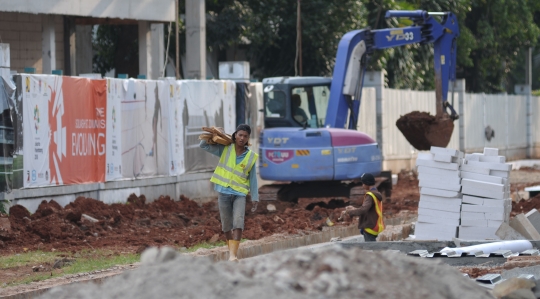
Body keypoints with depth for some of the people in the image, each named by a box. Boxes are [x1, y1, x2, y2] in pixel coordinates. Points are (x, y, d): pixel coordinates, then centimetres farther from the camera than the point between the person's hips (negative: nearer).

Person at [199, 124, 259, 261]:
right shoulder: (225, 149, 3)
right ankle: (232, 252, 20)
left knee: (238, 223, -18)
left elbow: (253, 179, 6)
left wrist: (255, 199, 4)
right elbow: (204, 146, 8)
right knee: (227, 226, 6)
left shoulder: (251, 157, 3)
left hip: (240, 194, -1)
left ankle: (233, 255, -22)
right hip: (224, 192, 1)